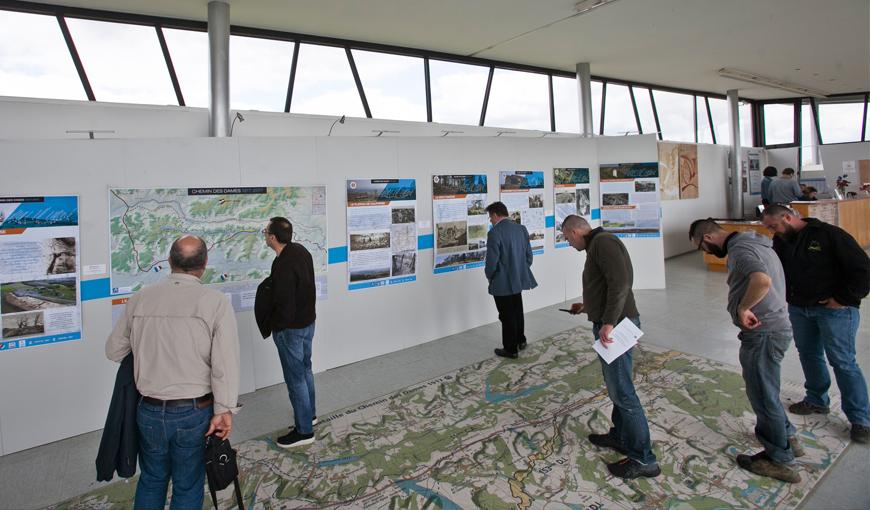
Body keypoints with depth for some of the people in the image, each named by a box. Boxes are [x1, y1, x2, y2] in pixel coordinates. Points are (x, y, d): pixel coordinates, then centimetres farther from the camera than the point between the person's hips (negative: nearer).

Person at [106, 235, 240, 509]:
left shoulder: (139, 298, -4)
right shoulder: (216, 301, -15)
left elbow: (113, 350, 7)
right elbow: (225, 363, -18)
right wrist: (224, 409, -11)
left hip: (149, 411, 3)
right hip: (194, 413, -3)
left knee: (151, 479, 25)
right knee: (188, 487, 15)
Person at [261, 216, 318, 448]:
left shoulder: (283, 266, -28)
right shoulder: (300, 250, 0)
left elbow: (284, 305, -24)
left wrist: (276, 326, -8)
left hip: (291, 328, -9)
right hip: (308, 321, 9)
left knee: (295, 378, 3)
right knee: (305, 369, 23)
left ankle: (304, 431, 16)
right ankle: (310, 414, 39)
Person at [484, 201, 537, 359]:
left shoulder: (495, 232, -19)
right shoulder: (522, 229, 3)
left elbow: (492, 261, -20)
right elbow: (529, 255, 6)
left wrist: (489, 276, -2)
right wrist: (522, 271, 17)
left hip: (502, 283, -7)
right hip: (518, 280, 7)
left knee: (507, 316, 6)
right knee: (517, 311, 24)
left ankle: (511, 349, 18)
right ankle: (521, 340, 40)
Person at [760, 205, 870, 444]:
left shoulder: (829, 234, -15)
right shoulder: (781, 241, 5)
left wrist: (843, 299, -14)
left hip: (834, 309, -7)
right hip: (799, 308, 7)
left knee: (843, 361, -2)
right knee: (809, 355, 17)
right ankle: (817, 401, 36)